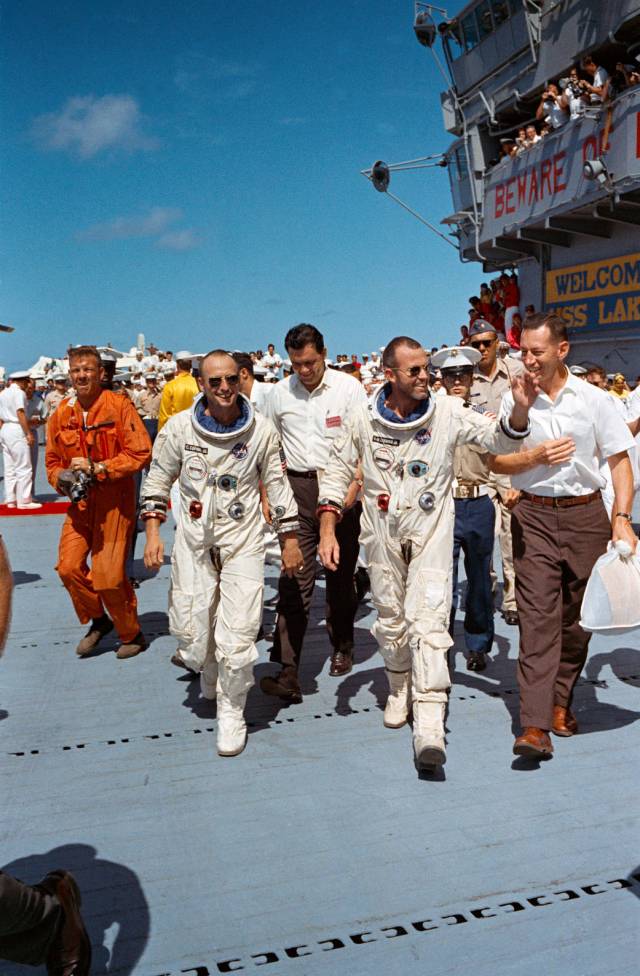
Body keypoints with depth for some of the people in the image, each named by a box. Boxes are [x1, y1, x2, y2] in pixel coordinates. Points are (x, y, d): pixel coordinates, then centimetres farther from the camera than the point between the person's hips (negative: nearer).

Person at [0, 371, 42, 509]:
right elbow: (20, 413, -18)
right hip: (17, 430, -9)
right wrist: (29, 433, -18)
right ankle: (24, 500, -4)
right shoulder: (19, 392, -9)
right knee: (24, 468, -5)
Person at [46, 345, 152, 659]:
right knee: (68, 567, -4)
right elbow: (52, 460, 15)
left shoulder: (119, 405, -9)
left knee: (108, 576, -5)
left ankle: (131, 635, 19)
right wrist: (62, 478, -6)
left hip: (115, 502, -5)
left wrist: (97, 468, -19)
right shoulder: (62, 413, 6)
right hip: (79, 503, 5)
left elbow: (141, 453, -14)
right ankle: (98, 620, 24)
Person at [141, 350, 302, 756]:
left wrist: (290, 539, 7)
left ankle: (232, 711, 15)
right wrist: (152, 533, 2)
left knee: (238, 634, -7)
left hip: (243, 540, -1)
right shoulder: (179, 427, -4)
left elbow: (278, 485, 6)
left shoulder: (261, 429, -4)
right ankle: (210, 677, 41)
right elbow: (158, 479, 7)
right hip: (193, 540, 2)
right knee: (192, 628, 6)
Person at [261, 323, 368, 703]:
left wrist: (353, 486, -20)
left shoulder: (348, 387, -2)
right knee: (294, 579, -6)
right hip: (297, 488, 1)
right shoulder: (280, 392, 8)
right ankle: (288, 672, -7)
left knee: (341, 576, 11)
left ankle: (342, 647, 33)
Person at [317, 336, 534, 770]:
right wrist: (328, 529, -3)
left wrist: (520, 410, -30)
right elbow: (338, 469, 4)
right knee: (391, 619, 15)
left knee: (429, 618, -14)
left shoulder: (449, 412, -7)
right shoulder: (364, 418, -4)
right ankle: (400, 689, 41)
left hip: (431, 532, -2)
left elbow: (499, 440, -8)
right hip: (382, 534, 2)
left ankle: (430, 723, -13)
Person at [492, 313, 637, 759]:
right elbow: (496, 461, 7)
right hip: (534, 517, -1)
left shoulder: (593, 399, 1)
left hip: (586, 514, 1)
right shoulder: (513, 399, 3)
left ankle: (561, 701, 28)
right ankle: (535, 724, -10)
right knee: (538, 615, -9)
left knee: (578, 617, 9)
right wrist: (536, 456, -11)